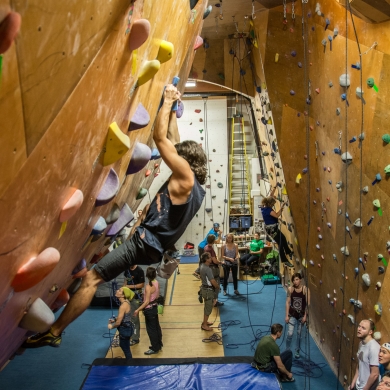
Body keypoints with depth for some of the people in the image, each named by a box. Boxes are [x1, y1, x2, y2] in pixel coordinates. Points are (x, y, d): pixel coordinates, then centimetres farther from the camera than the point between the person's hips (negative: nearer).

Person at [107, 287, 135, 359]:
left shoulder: (123, 306, -28)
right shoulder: (126, 302, 0)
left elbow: (118, 323, -24)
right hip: (127, 327, 10)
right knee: (123, 346, 26)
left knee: (126, 349, 9)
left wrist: (112, 326, -5)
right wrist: (114, 320, 9)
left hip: (125, 329, -10)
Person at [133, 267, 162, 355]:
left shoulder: (148, 287, -27)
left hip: (149, 309, -8)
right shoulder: (156, 282, -4)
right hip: (154, 307, 8)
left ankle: (155, 349, 18)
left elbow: (147, 302, -26)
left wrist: (138, 310, -22)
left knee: (151, 329, 6)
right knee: (156, 327, 20)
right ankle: (158, 345, 36)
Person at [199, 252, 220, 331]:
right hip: (208, 290, -10)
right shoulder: (207, 269, -28)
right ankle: (204, 325, 12)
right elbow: (213, 281, -25)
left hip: (205, 288, 10)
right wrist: (218, 286, -4)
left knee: (207, 307, 23)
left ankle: (205, 322, 35)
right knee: (208, 308, 2)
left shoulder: (202, 266, 2)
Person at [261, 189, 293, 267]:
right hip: (272, 229, -10)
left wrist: (275, 188, 12)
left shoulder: (264, 207, 2)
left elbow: (270, 196, 11)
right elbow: (277, 215, -35)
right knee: (280, 243, -2)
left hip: (271, 228, 10)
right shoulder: (268, 209, -25)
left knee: (283, 238, 26)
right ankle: (284, 260, 5)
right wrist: (281, 208, -26)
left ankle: (288, 252, 44)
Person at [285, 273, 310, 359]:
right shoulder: (290, 289, -8)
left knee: (299, 334, 13)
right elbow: (288, 302, -4)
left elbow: (308, 304, -9)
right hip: (292, 314, 0)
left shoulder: (305, 289, -12)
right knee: (290, 334, -7)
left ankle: (297, 351, 30)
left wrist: (305, 316, -11)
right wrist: (287, 315, -6)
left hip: (301, 315, 0)